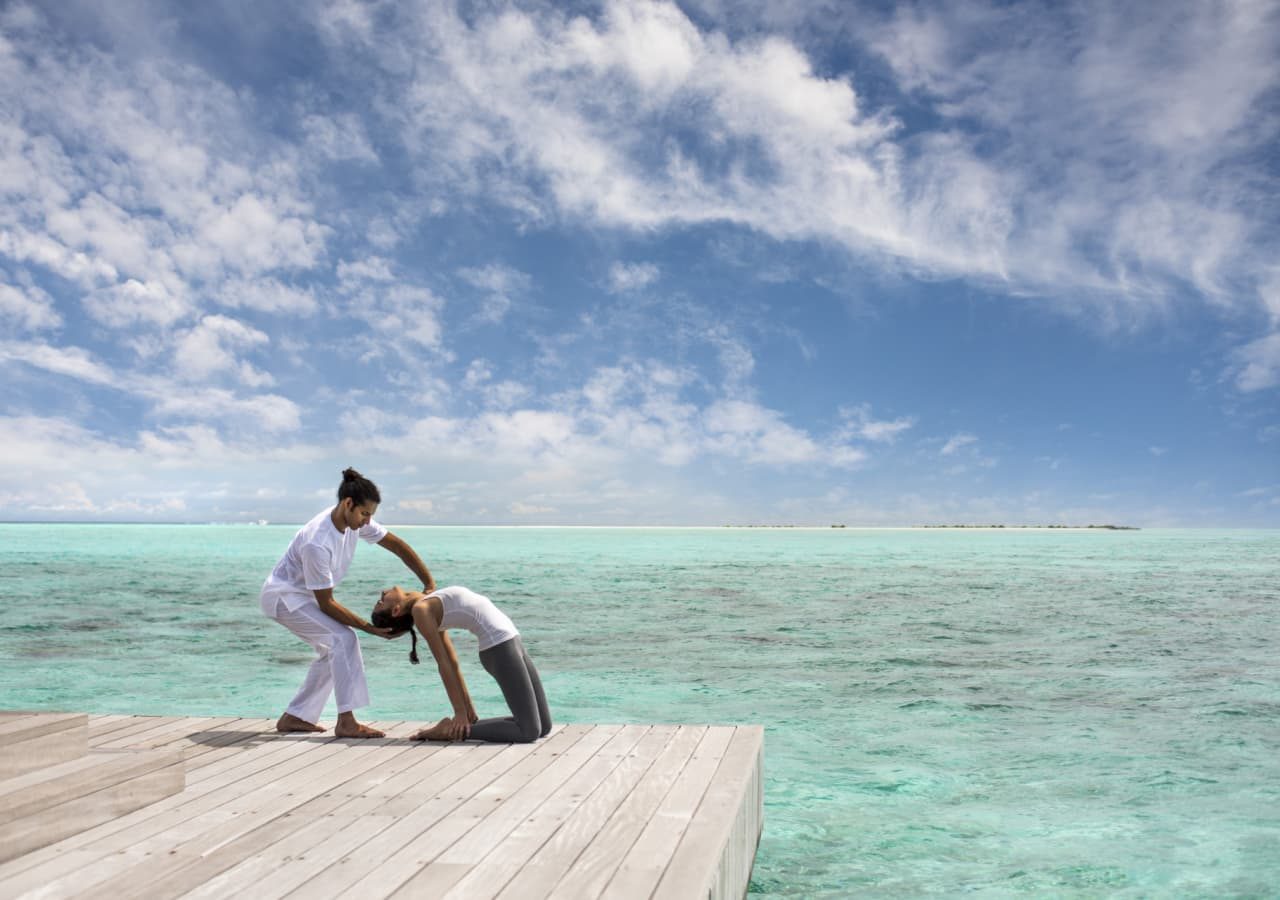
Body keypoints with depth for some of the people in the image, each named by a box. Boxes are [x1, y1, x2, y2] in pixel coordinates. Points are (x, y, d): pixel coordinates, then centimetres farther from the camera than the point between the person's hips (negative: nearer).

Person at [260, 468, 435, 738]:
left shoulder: (355, 521, -12)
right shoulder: (317, 544, -35)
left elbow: (397, 546, -5)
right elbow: (326, 603, -27)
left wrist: (430, 585, -8)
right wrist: (369, 628, -25)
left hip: (303, 595, 9)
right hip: (283, 596, -9)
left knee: (333, 650, 8)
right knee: (343, 639, -21)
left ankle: (294, 718, 16)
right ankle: (346, 721, -19)